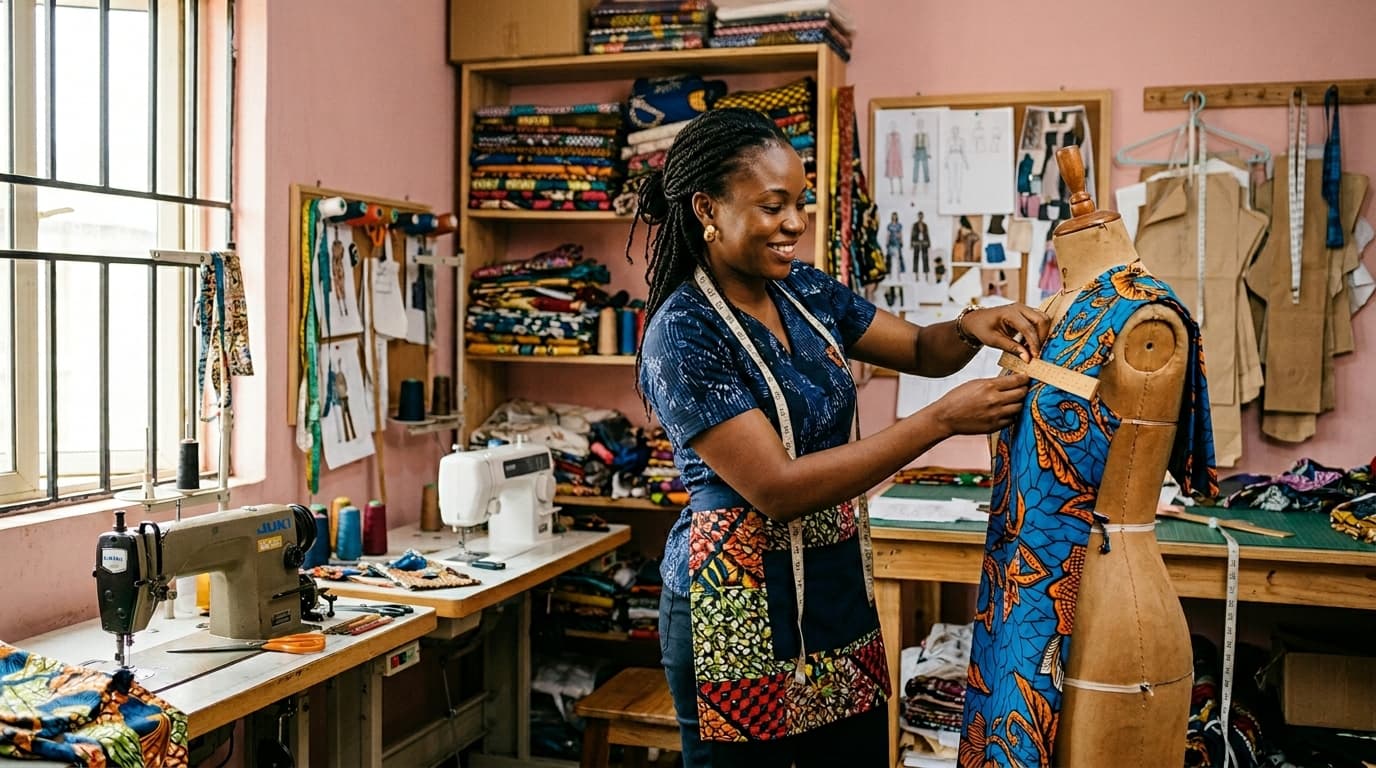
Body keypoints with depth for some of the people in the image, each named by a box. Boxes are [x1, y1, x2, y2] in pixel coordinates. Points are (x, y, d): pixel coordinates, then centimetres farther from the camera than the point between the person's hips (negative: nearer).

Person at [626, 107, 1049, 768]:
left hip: (839, 586, 7)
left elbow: (922, 352, 14)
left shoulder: (805, 292, 2)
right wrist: (943, 419, -25)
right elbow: (777, 489, -25)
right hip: (741, 607, -6)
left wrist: (971, 327, -11)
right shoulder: (681, 336, -19)